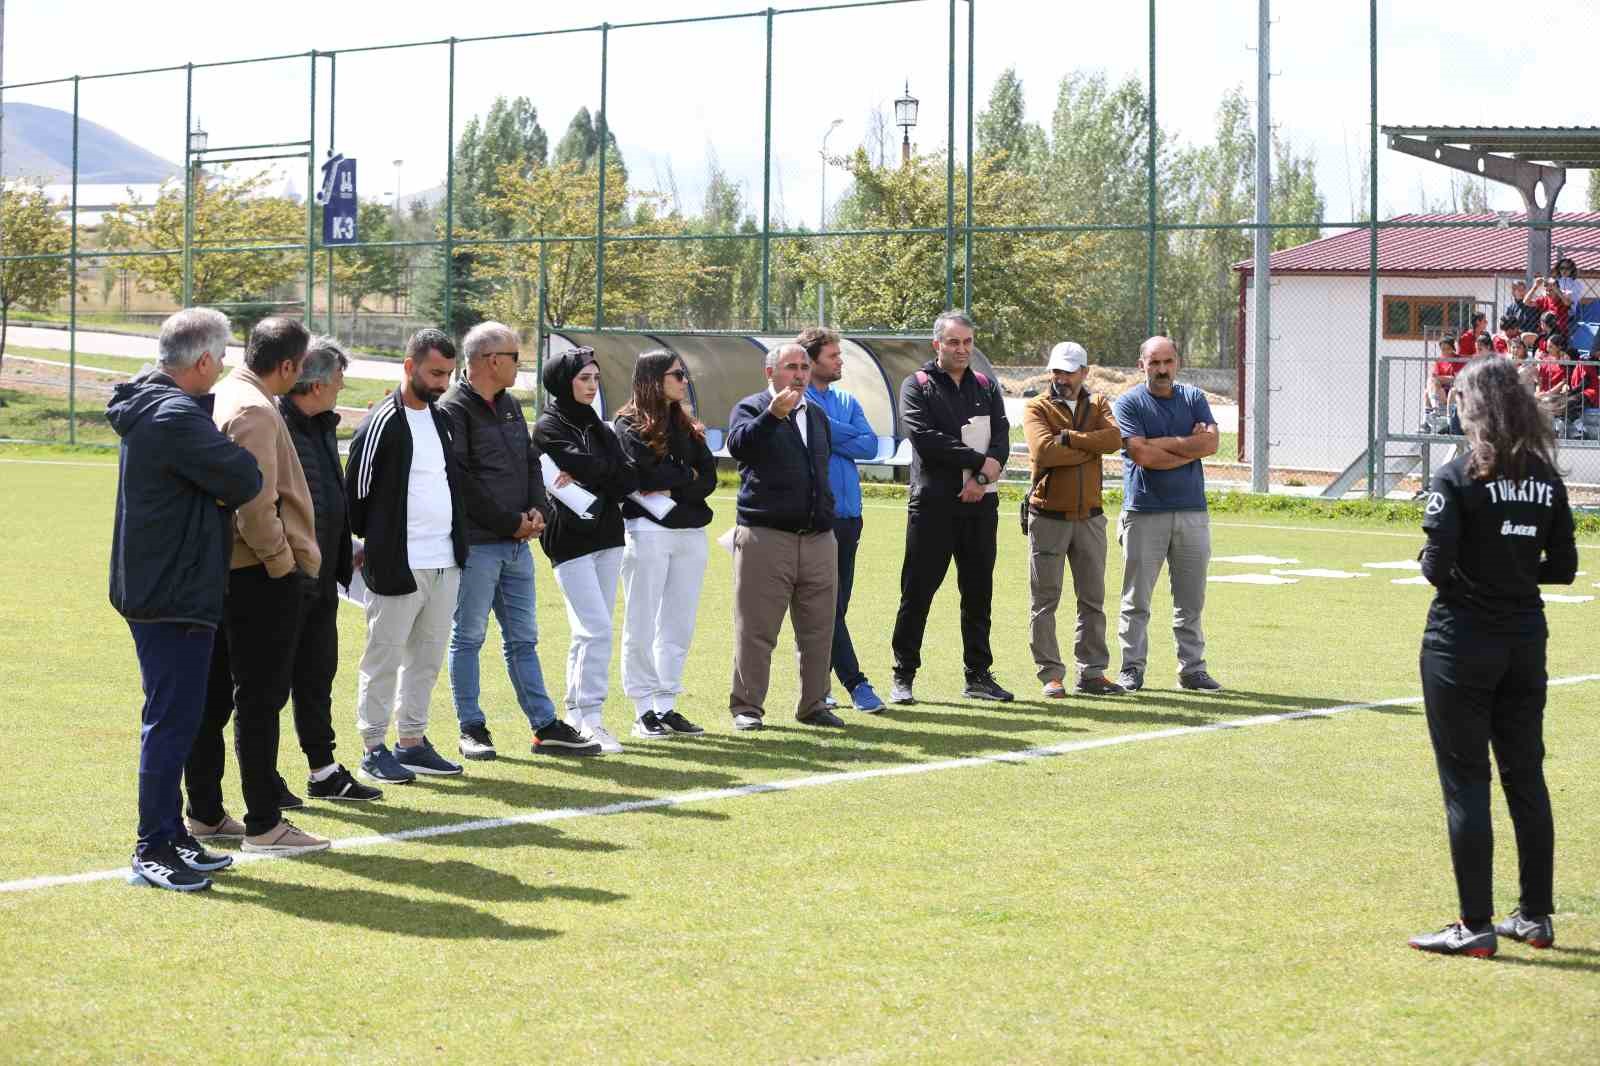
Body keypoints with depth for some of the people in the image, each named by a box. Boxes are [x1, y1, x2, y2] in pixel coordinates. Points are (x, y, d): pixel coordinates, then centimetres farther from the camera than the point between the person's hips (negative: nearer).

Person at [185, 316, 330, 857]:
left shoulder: (224, 397, 11)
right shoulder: (255, 411, -18)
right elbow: (255, 502, -26)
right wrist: (282, 560, -13)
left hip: (220, 569, 9)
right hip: (260, 574, -9)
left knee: (213, 694, 14)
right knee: (261, 697, -3)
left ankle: (205, 812, 22)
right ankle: (264, 824, 2)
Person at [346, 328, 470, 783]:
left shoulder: (441, 419, 13)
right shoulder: (382, 423, -11)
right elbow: (357, 490, -6)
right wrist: (365, 545, 2)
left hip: (444, 563, 7)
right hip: (398, 565, -7)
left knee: (428, 656, 12)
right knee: (385, 657, 0)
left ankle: (413, 741, 20)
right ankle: (374, 748, 7)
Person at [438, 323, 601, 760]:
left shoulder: (510, 406, 16)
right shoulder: (455, 410, -11)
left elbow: (531, 462, 19)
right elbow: (462, 482, -17)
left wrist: (538, 510, 0)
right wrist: (511, 523, -13)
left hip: (517, 543, 8)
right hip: (476, 543, -8)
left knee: (522, 639, 11)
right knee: (468, 637, 2)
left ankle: (546, 726, 14)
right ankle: (472, 728, 8)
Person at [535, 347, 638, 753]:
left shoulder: (598, 427, 15)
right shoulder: (549, 427, -6)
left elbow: (627, 476, 1)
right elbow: (584, 464, -21)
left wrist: (583, 477, -14)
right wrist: (608, 470, -1)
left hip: (606, 536, 7)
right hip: (571, 540, -7)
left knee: (589, 632, 9)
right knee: (598, 630, -14)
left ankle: (576, 714, 15)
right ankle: (589, 718, -11)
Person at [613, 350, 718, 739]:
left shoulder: (686, 426, 16)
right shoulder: (630, 425, -3)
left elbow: (708, 477, 5)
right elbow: (644, 474, -16)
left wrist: (670, 490, -11)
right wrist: (686, 478, -3)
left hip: (690, 532, 6)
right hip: (648, 531, -6)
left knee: (679, 626, 7)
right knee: (642, 626, -1)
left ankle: (667, 706, 13)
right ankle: (644, 710, 3)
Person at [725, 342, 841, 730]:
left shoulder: (817, 415, 21)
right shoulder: (751, 408, -1)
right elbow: (738, 444, -23)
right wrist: (772, 415, -36)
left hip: (818, 539, 6)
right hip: (765, 538, -6)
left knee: (818, 630, 8)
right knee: (756, 629, -3)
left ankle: (813, 705, 17)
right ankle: (746, 708, 4)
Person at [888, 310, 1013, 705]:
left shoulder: (986, 388, 14)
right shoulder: (917, 386, 1)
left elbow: (1001, 439, 3)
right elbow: (925, 439, -13)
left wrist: (983, 477, -15)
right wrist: (978, 459, -11)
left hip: (980, 504, 4)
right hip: (933, 505, -4)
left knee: (978, 592, 8)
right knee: (917, 591, -3)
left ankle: (978, 675, 16)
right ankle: (903, 676, 3)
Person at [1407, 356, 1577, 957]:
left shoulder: (1457, 478, -13)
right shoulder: (1546, 480, 3)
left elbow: (1437, 568, -18)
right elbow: (1563, 568, 6)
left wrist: (1443, 565, 4)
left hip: (1462, 641, -5)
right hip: (1525, 638, 5)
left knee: (1466, 782, 1)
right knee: (1526, 776, 15)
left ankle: (1475, 927, 2)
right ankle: (1535, 917, 21)